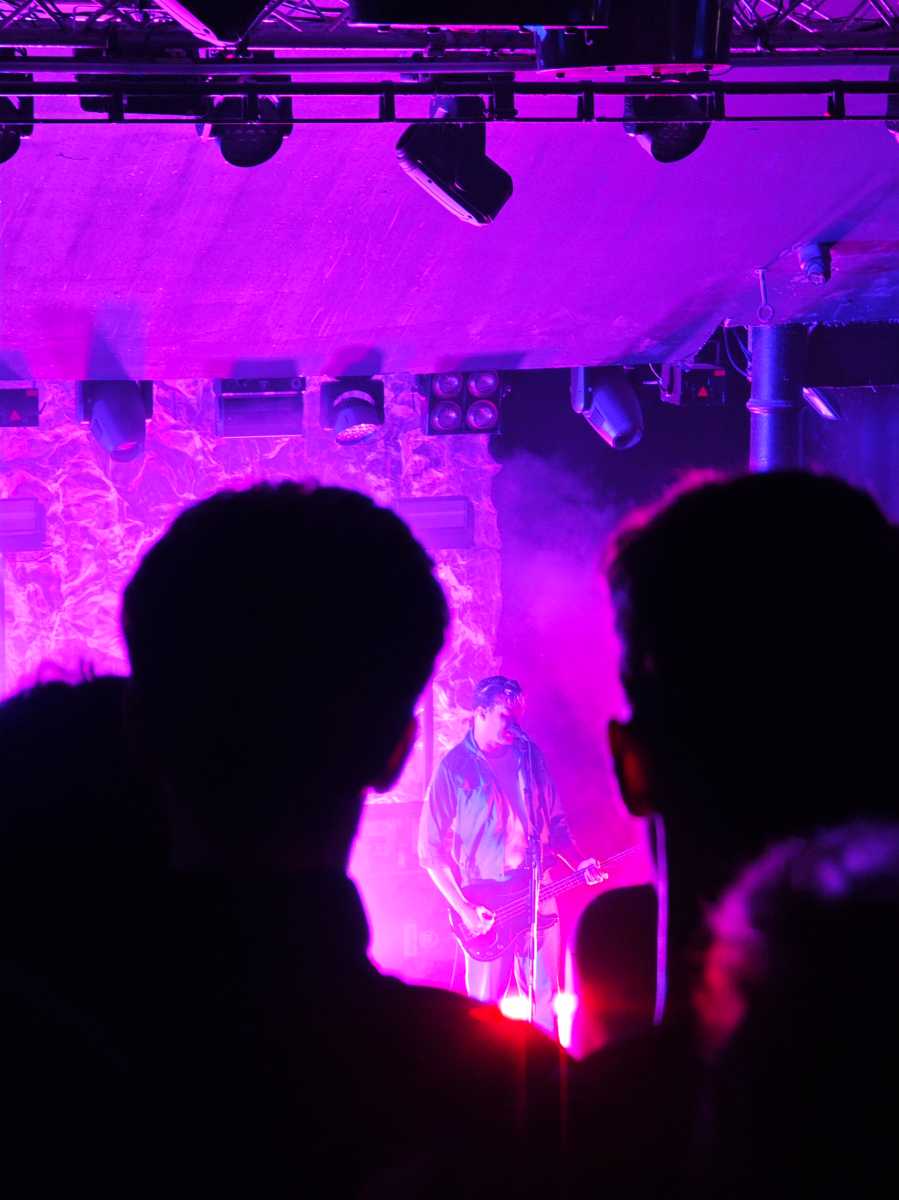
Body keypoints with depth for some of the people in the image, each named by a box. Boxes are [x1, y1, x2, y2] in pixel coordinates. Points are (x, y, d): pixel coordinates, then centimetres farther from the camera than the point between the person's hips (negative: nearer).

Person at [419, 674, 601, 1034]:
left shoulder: (530, 756, 6)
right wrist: (463, 908, -13)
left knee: (544, 1000, 6)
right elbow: (431, 851, -6)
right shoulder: (454, 768, -7)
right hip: (485, 907, -4)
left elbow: (555, 822, 15)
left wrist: (578, 863, -2)